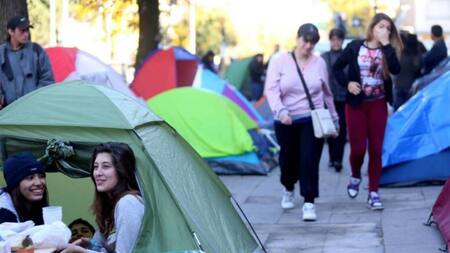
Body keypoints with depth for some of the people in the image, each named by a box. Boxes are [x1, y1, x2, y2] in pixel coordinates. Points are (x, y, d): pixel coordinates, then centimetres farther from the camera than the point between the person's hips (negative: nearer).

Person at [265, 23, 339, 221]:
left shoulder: (319, 63, 5)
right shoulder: (280, 61, -3)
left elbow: (327, 93, 15)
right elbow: (271, 90, -11)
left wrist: (333, 117, 19)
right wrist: (280, 111, -26)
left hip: (312, 120, 1)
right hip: (286, 122, 0)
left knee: (309, 160, -11)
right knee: (289, 159, 9)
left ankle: (309, 203, -8)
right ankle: (288, 190, 41)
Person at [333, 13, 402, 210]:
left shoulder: (387, 51, -1)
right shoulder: (355, 47, -3)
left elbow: (395, 69, -20)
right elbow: (337, 67, 5)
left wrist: (386, 44, -21)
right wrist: (347, 83, -12)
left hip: (378, 104, 1)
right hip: (356, 104, -1)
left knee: (376, 148, -1)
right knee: (358, 147, -3)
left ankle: (373, 192, 5)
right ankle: (355, 177, 29)